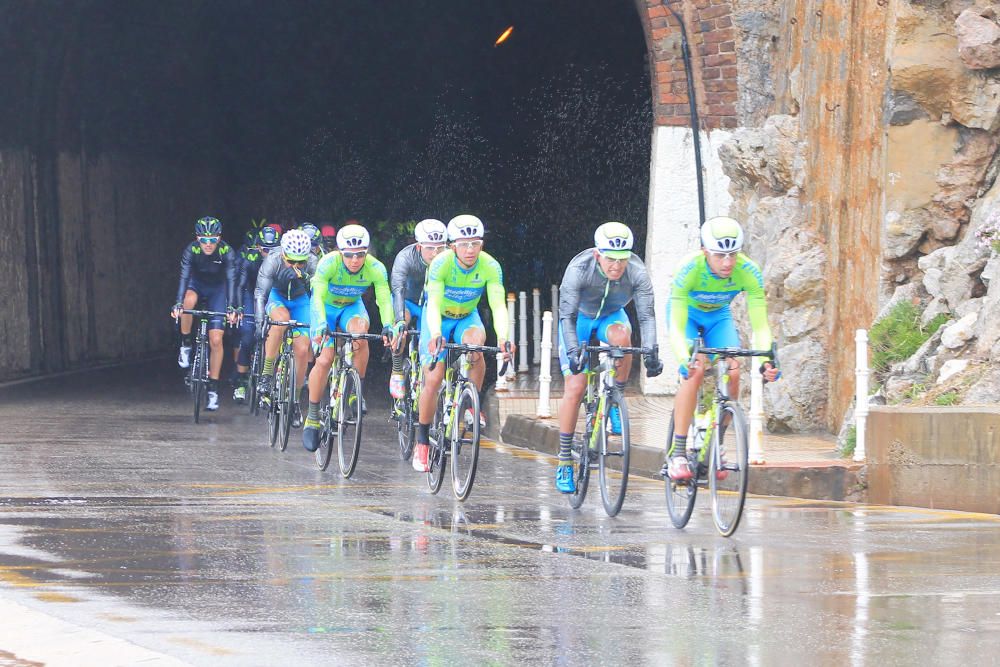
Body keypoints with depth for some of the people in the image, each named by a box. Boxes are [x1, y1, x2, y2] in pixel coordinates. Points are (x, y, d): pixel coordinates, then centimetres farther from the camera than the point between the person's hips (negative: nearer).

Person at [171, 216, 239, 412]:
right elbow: (184, 277, -33)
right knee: (189, 300, -37)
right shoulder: (191, 250, -26)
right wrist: (178, 304, -47)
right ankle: (185, 345, -16)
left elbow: (231, 280, -33)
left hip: (217, 289, 0)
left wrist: (231, 308, -46)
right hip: (197, 285, 0)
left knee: (216, 340, -9)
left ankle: (213, 390, 0)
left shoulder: (227, 252, -26)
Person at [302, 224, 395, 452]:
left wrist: (387, 326, -48)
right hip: (325, 307, -1)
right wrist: (321, 324, -52)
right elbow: (318, 297, -36)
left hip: (352, 307, 1)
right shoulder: (328, 263, -30)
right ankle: (312, 419, -2)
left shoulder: (376, 269, -25)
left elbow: (384, 299, -30)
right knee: (324, 360, -16)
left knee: (360, 333, -33)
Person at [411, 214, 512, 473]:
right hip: (439, 318, -1)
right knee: (434, 379, -11)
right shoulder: (441, 263, -29)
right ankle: (422, 442, 5)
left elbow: (498, 305, -32)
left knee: (475, 340, -33)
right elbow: (434, 304, -38)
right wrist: (435, 334, -57)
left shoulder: (490, 266, -23)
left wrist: (502, 337, -50)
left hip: (467, 317, 2)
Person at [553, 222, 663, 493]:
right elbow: (567, 316, -35)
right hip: (580, 318, -1)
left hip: (611, 317, 1)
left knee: (621, 337, -35)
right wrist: (573, 352, -49)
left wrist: (651, 352, -46)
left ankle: (615, 402, -13)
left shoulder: (637, 272, -28)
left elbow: (646, 315, -31)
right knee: (575, 388, -13)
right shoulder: (579, 269, -33)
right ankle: (564, 462, -2)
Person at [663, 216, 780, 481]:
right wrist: (685, 361, -57)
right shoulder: (690, 269, -36)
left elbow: (760, 325, -29)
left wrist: (766, 360, -47)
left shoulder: (748, 272, -30)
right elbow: (676, 328, -39)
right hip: (686, 313, -3)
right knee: (695, 371, -26)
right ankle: (676, 454, -22)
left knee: (733, 373, -19)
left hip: (719, 315, 3)